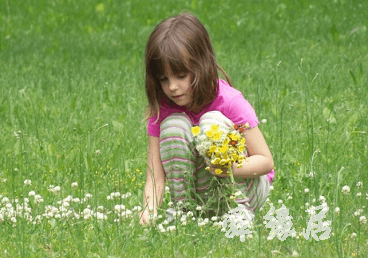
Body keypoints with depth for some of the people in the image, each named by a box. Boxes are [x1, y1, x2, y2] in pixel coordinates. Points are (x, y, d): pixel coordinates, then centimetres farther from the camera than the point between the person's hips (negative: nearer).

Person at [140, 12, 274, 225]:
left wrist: (231, 168, -37)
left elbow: (266, 161, -16)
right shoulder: (161, 110, -10)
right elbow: (155, 177, -14)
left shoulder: (230, 102, -20)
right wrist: (150, 210, -36)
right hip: (199, 196, 3)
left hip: (243, 189, -3)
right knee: (173, 124, -22)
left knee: (212, 121, -26)